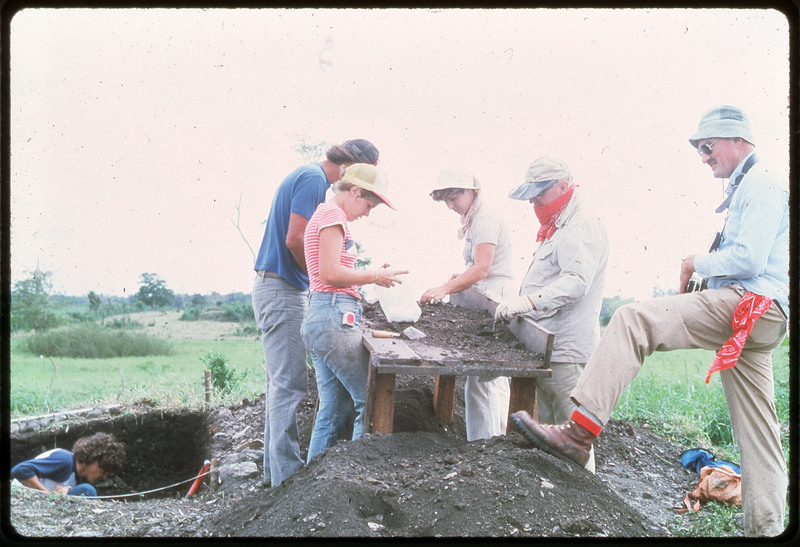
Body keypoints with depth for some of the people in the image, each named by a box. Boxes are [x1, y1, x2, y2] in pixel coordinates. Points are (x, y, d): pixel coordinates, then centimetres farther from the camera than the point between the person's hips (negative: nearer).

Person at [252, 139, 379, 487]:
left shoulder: (310, 177, 18)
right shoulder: (314, 178, -13)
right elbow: (295, 239, -21)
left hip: (279, 289, 11)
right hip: (282, 290, -11)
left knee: (282, 382, 14)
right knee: (289, 384, -8)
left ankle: (275, 469, 21)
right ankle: (287, 477, -4)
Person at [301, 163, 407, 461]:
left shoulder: (325, 214, 25)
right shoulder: (333, 215, -7)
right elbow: (330, 273, -16)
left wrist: (373, 275, 18)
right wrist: (373, 277, -5)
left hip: (318, 318, 10)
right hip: (334, 315, -10)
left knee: (333, 411, 10)